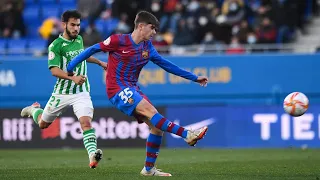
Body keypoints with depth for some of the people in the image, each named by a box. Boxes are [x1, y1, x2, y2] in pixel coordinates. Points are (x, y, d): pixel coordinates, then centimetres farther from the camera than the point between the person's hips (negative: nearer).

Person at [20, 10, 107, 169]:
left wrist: (100, 62, 38)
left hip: (81, 92, 3)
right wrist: (72, 77, -40)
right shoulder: (56, 45, -14)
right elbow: (54, 70, -25)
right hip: (62, 92, -2)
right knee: (43, 124, 16)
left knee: (86, 121, -22)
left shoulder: (79, 39, 5)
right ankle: (34, 109, 50)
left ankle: (93, 156, -33)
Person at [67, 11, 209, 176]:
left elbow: (165, 64, 15)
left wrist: (194, 78, 14)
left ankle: (149, 168, 6)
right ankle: (188, 135, -35)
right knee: (151, 111, -27)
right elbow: (93, 49, -2)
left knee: (156, 125, -3)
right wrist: (70, 68, 0)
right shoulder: (119, 41, -9)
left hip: (133, 90, 8)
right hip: (118, 90, -8)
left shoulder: (147, 47, 9)